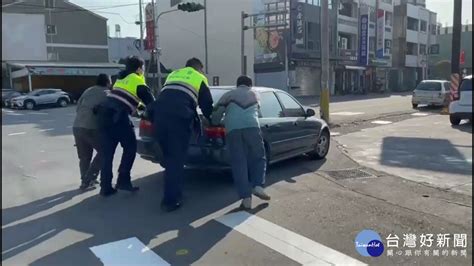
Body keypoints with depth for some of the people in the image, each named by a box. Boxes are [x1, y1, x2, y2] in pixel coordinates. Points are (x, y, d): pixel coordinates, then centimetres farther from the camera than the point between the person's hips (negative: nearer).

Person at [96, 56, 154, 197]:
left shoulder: (121, 79, 28)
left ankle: (105, 187, 11)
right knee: (130, 147, 6)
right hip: (117, 116, -7)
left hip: (104, 114, 8)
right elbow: (150, 100, 2)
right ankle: (123, 180, 1)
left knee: (107, 152, 9)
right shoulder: (137, 80, 5)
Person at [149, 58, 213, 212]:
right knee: (176, 159, 0)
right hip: (179, 117, -5)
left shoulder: (173, 74, 33)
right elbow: (207, 104, 18)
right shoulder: (199, 78, 19)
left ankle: (172, 193, 29)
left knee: (168, 156, 18)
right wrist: (211, 119, 38)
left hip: (159, 114, 5)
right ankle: (171, 200, 1)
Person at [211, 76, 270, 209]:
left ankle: (246, 198, -2)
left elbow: (216, 113, 22)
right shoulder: (254, 93, 32)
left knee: (239, 164, 3)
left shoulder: (229, 94, 28)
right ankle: (258, 186, -1)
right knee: (259, 158, 17)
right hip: (252, 126, 0)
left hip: (232, 129, 0)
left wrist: (215, 124, 41)